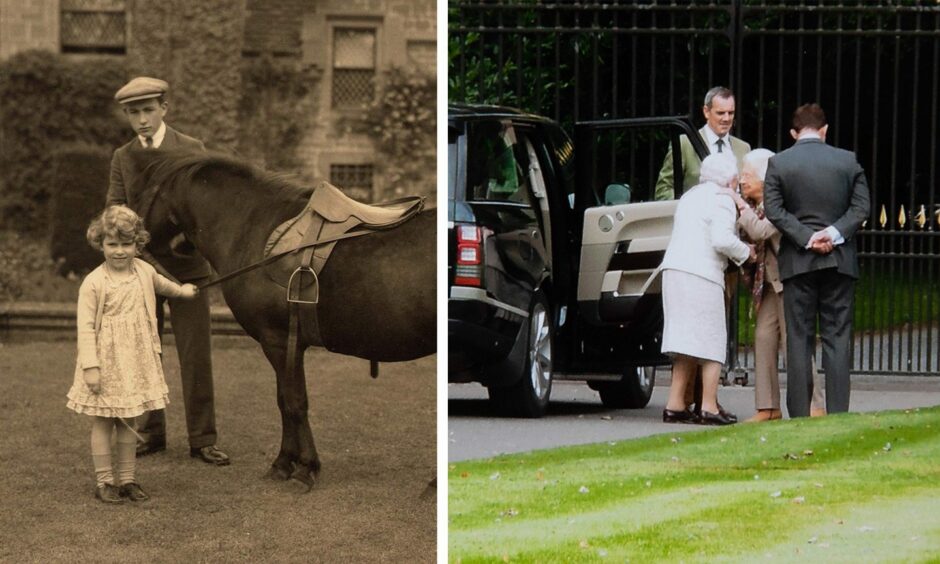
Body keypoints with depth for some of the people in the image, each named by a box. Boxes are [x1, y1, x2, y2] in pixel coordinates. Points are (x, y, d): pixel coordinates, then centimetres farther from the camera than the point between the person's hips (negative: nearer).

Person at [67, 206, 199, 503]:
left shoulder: (144, 271, 2)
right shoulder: (93, 283, -14)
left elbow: (159, 283, 28)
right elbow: (86, 327, -14)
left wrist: (181, 291, 47)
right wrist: (90, 366, -19)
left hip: (135, 359, 5)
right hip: (105, 360, -5)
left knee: (127, 420, 11)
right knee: (103, 421, 3)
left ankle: (127, 478, 19)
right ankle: (104, 481, 11)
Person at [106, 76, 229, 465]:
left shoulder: (192, 150, 0)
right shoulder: (122, 158, 7)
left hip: (185, 264, -2)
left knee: (195, 355, -2)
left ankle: (202, 439, 5)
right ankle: (150, 433, 19)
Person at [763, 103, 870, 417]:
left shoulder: (778, 164, 0)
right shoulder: (848, 161, 3)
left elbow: (774, 210, -7)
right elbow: (861, 206, -3)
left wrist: (807, 238, -10)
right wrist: (834, 233, -9)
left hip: (797, 261, -1)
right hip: (840, 260, 1)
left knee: (799, 339, 3)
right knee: (837, 338, 3)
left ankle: (799, 414, 2)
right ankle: (838, 412, -2)